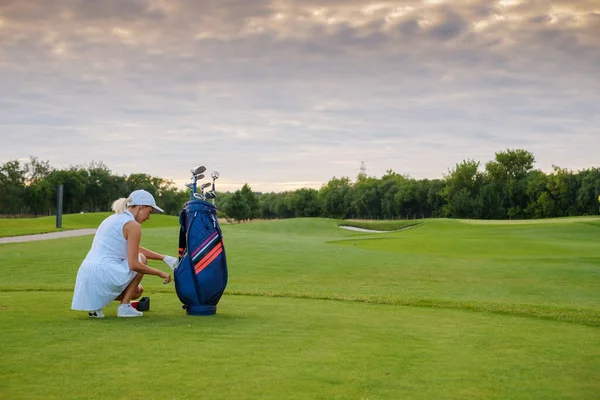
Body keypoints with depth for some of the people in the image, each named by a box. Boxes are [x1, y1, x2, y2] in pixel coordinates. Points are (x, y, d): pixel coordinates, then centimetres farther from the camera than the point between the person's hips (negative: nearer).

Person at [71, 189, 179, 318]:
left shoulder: (113, 218, 20)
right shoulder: (133, 225, -9)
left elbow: (135, 249, 31)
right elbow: (134, 264, -13)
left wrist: (164, 258, 26)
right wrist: (160, 273, -2)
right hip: (103, 276, -9)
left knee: (137, 291, 28)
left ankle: (95, 301, 8)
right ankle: (124, 306, 7)